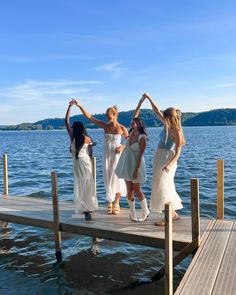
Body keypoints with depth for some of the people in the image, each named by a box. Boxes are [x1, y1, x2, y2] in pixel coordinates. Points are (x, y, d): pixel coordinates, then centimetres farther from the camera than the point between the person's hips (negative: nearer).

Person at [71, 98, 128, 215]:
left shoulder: (122, 128, -6)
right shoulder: (105, 125, 1)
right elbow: (89, 117, -1)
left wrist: (122, 147, -12)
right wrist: (80, 106, -6)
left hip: (116, 155, -3)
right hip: (106, 155, 3)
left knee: (116, 178, 0)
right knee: (108, 178, 6)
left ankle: (116, 203, 13)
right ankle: (110, 203, 18)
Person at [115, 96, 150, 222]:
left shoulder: (142, 138, -15)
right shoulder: (131, 133, 4)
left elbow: (140, 155, -17)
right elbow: (135, 116, 12)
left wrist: (136, 170, -19)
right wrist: (140, 103, 13)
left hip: (136, 165, -6)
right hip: (126, 165, 7)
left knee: (137, 190, 1)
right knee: (129, 190, 8)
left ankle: (145, 211, 20)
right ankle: (132, 213, 19)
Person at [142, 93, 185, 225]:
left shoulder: (176, 132, -17)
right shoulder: (167, 125, 5)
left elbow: (177, 152, -20)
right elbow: (157, 111, 17)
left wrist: (169, 165, -34)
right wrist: (150, 98, 19)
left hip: (167, 160, -9)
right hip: (159, 159, 9)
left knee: (163, 187, -6)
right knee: (164, 187, 14)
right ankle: (173, 214, 25)